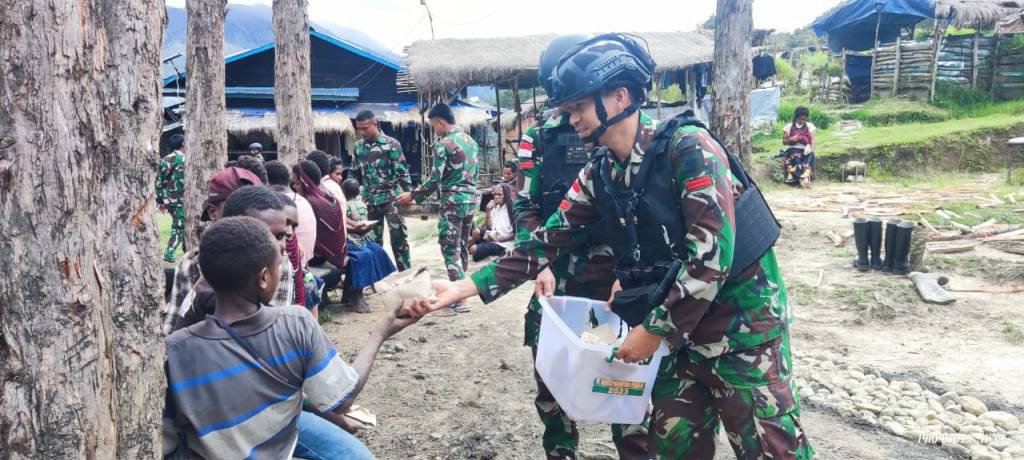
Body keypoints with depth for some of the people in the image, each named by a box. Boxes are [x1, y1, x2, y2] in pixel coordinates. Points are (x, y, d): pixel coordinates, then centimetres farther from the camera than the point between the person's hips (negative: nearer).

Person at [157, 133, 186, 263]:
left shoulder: (164, 160, 11)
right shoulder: (183, 159, -10)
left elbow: (159, 181, 12)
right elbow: (186, 181, -15)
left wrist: (160, 200, 17)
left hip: (167, 199, 8)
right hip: (180, 200, -8)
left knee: (178, 226, 16)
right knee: (180, 228, -1)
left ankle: (187, 252, 21)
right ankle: (168, 255, -1)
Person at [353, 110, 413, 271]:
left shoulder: (391, 144, -8)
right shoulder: (358, 146, 7)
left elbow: (402, 172, -8)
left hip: (391, 198, -5)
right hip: (370, 201, 5)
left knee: (398, 238, -4)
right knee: (373, 240, 10)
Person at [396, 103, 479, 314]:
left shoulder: (443, 144, -13)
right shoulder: (470, 140, 11)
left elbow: (435, 180, -14)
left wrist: (412, 196, -4)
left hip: (453, 203, -8)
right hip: (471, 200, 8)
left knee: (450, 249, -3)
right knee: (463, 246, 16)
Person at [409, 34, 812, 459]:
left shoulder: (687, 146, -18)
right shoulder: (598, 177, 3)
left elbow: (713, 251, -23)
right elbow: (547, 241, 4)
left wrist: (655, 330, -18)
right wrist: (468, 286, -3)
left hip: (741, 317, -6)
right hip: (681, 325, 6)